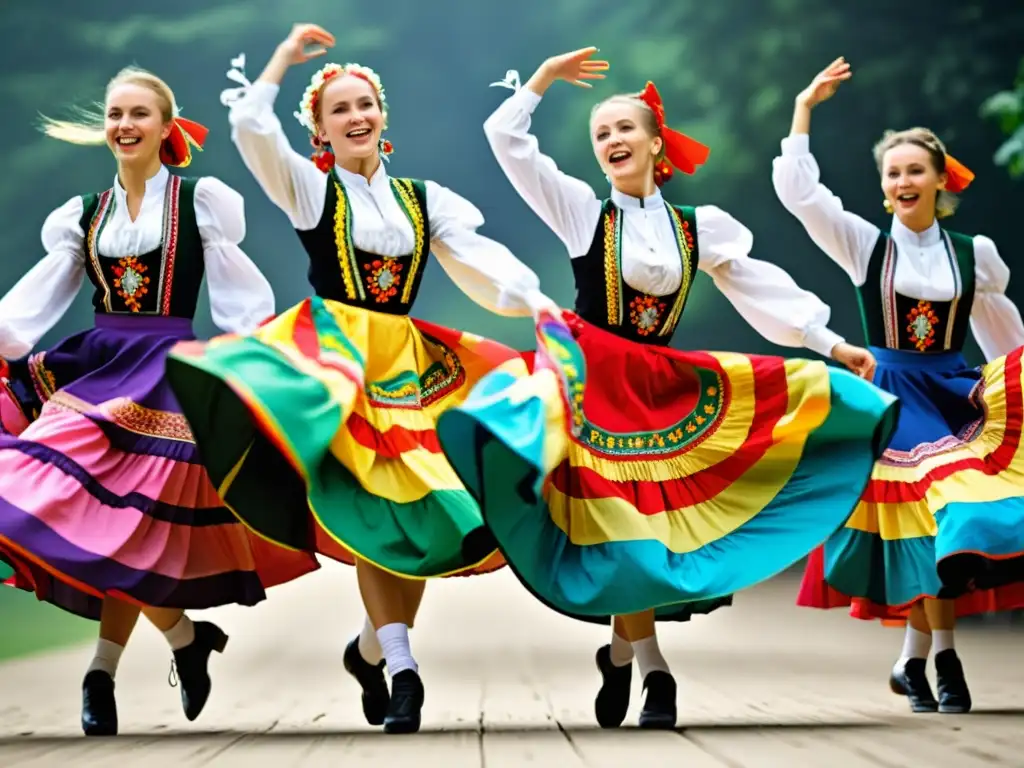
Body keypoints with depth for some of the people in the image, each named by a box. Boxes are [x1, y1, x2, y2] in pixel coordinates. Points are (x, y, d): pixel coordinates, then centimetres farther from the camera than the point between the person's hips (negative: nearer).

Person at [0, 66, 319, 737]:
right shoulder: (85, 215, 14)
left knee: (130, 523, -9)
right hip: (95, 367, 5)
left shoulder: (199, 199, 1)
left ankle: (103, 676, 2)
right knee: (98, 522, -5)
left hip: (166, 374, -5)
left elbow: (239, 294, -2)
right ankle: (187, 637, 3)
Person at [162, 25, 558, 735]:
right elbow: (251, 126, -9)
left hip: (408, 360, 3)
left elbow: (482, 265, 3)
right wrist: (287, 54, -1)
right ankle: (401, 664, -12)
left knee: (430, 509, -7)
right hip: (331, 353, -3)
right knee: (372, 506, -15)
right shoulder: (308, 187, 7)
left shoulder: (426, 199, 15)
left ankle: (371, 647, 11)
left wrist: (534, 301, -14)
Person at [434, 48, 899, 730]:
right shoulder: (581, 209, 2)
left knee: (649, 516, -3)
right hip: (590, 384, -3)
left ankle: (621, 656, 12)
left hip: (664, 388, 3)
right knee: (616, 522, -11)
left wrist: (833, 347, 10)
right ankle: (652, 670, -1)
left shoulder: (698, 227, 9)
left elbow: (761, 288, 12)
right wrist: (545, 79, 4)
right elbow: (506, 138, 1)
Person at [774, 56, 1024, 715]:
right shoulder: (865, 245, 2)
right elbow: (797, 191, -8)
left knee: (954, 519, -10)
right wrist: (805, 109, -7)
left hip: (957, 399, 1)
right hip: (893, 400, -1)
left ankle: (915, 659, 5)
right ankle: (945, 663, 4)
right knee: (919, 522, -7)